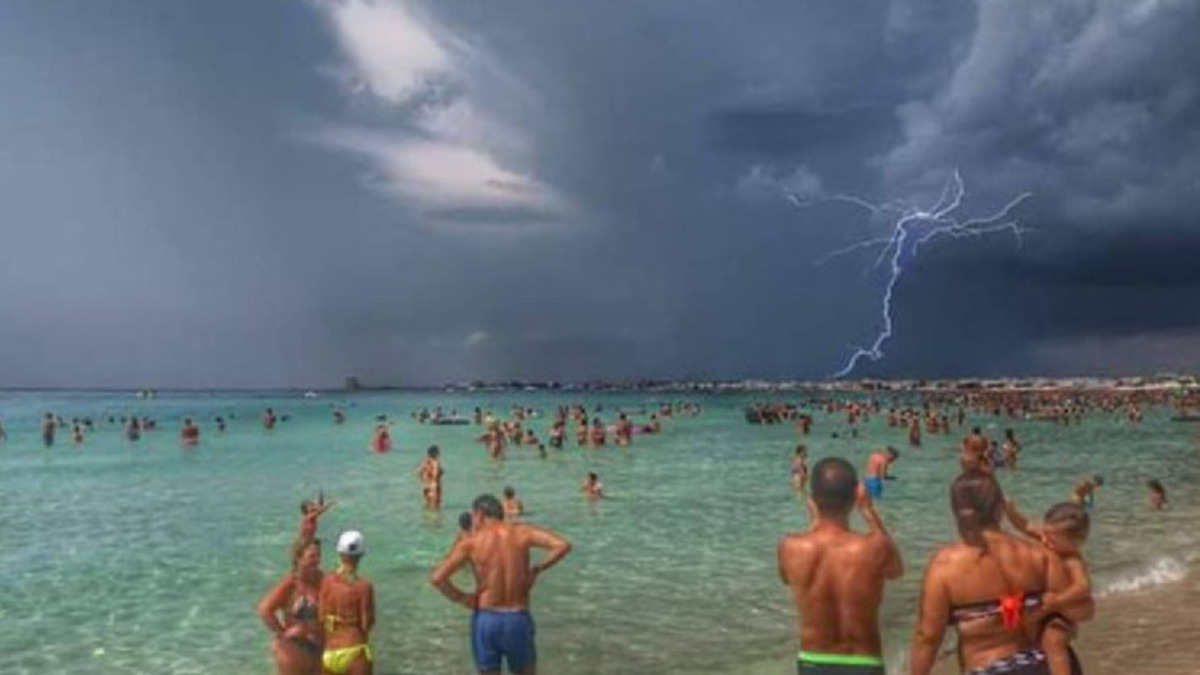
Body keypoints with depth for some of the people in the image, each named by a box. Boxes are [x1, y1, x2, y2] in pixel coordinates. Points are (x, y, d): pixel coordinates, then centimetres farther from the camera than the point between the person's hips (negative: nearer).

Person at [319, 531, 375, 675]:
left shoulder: (327, 581, -5)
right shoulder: (364, 586, -16)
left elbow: (321, 616, -2)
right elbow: (367, 623, -11)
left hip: (331, 649, 5)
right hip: (355, 650, -5)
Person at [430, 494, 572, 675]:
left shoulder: (470, 542, -7)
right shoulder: (520, 532, -3)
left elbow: (437, 578, -17)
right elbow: (563, 545, -11)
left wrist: (461, 598, -2)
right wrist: (536, 569, -1)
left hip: (485, 621, 0)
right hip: (517, 620, 1)